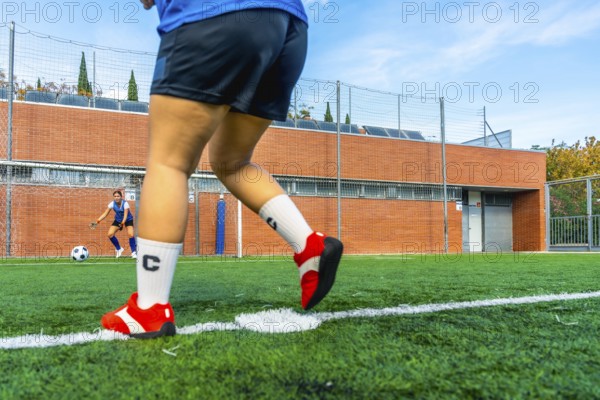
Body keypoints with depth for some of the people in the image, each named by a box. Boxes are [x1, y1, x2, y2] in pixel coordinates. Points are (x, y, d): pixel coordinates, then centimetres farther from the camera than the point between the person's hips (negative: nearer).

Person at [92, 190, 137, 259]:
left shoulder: (125, 203, -29)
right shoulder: (112, 204, -20)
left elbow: (125, 215, -38)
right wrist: (97, 221, -31)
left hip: (128, 220, -4)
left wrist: (123, 222, -55)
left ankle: (134, 252, -6)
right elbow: (105, 214, -18)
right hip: (118, 220, 4)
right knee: (110, 234, -11)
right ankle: (119, 249, 14)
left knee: (130, 235, -26)